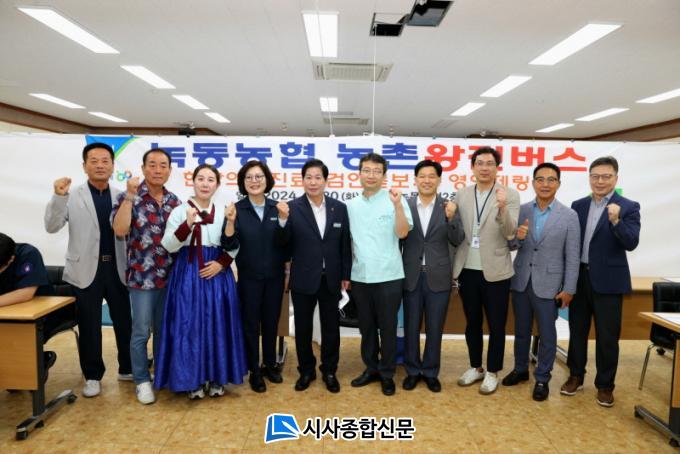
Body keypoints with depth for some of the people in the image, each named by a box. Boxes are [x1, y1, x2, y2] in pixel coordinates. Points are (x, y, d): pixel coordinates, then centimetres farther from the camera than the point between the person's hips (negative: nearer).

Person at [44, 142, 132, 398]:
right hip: (86, 270, -2)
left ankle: (127, 368, 29)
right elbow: (51, 227, -9)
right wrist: (58, 197, -21)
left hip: (117, 268, 2)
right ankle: (92, 376, 24)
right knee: (89, 326, 8)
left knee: (124, 322, 11)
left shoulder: (121, 196, 5)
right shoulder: (72, 197, 0)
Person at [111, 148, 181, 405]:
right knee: (141, 331, 4)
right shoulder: (129, 198, -6)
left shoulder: (174, 201, 7)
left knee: (164, 329, 15)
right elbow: (119, 230, -22)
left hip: (169, 275, 4)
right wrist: (130, 196, -24)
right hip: (142, 276, -4)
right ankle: (142, 380, 21)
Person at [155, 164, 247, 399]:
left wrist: (221, 263, -9)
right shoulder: (180, 211, -1)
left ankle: (216, 378, 22)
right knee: (189, 326, 1)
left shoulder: (224, 212, 6)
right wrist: (188, 224, -23)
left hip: (217, 275, 2)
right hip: (188, 276, -2)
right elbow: (169, 246, -9)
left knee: (217, 326, 7)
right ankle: (194, 379, 17)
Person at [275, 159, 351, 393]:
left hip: (331, 278, 1)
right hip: (303, 279, -1)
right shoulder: (292, 208, -6)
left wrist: (346, 275, 3)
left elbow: (345, 244, 3)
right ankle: (306, 370, 31)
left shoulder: (339, 208, 0)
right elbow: (283, 242, -9)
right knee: (303, 327, 12)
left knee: (331, 327, 12)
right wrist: (283, 219, -26)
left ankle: (329, 371, 30)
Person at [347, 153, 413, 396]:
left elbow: (402, 233, -14)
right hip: (360, 277, 4)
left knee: (387, 327, 8)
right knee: (366, 327, 15)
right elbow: (348, 240, 11)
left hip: (388, 276, -4)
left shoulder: (394, 200, -4)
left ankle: (387, 373, 24)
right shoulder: (351, 205, 8)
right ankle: (371, 368, 32)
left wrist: (397, 205, -24)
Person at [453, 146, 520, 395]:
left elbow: (510, 233, -17)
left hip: (495, 271, -3)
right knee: (472, 322, 16)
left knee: (496, 325, 8)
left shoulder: (510, 195, -5)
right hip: (467, 270, 3)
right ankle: (475, 367, 32)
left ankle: (492, 372, 25)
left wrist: (502, 208, -30)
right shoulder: (462, 194, 6)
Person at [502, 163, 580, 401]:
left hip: (548, 284, -3)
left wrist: (568, 289, -7)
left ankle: (542, 378, 25)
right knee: (521, 331, 17)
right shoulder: (521, 210, 1)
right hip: (520, 281, 3)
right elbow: (511, 246, 4)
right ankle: (520, 369, 34)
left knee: (547, 335, 9)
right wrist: (517, 237, -19)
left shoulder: (569, 216, -6)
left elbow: (572, 256, -5)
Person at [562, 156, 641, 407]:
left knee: (607, 336, 5)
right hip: (579, 277, 4)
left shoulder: (628, 207, -6)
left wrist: (616, 221, -33)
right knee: (577, 330, 14)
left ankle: (605, 385, 22)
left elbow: (631, 243, -17)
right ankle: (576, 376, 30)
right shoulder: (578, 205, 6)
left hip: (607, 280, -4)